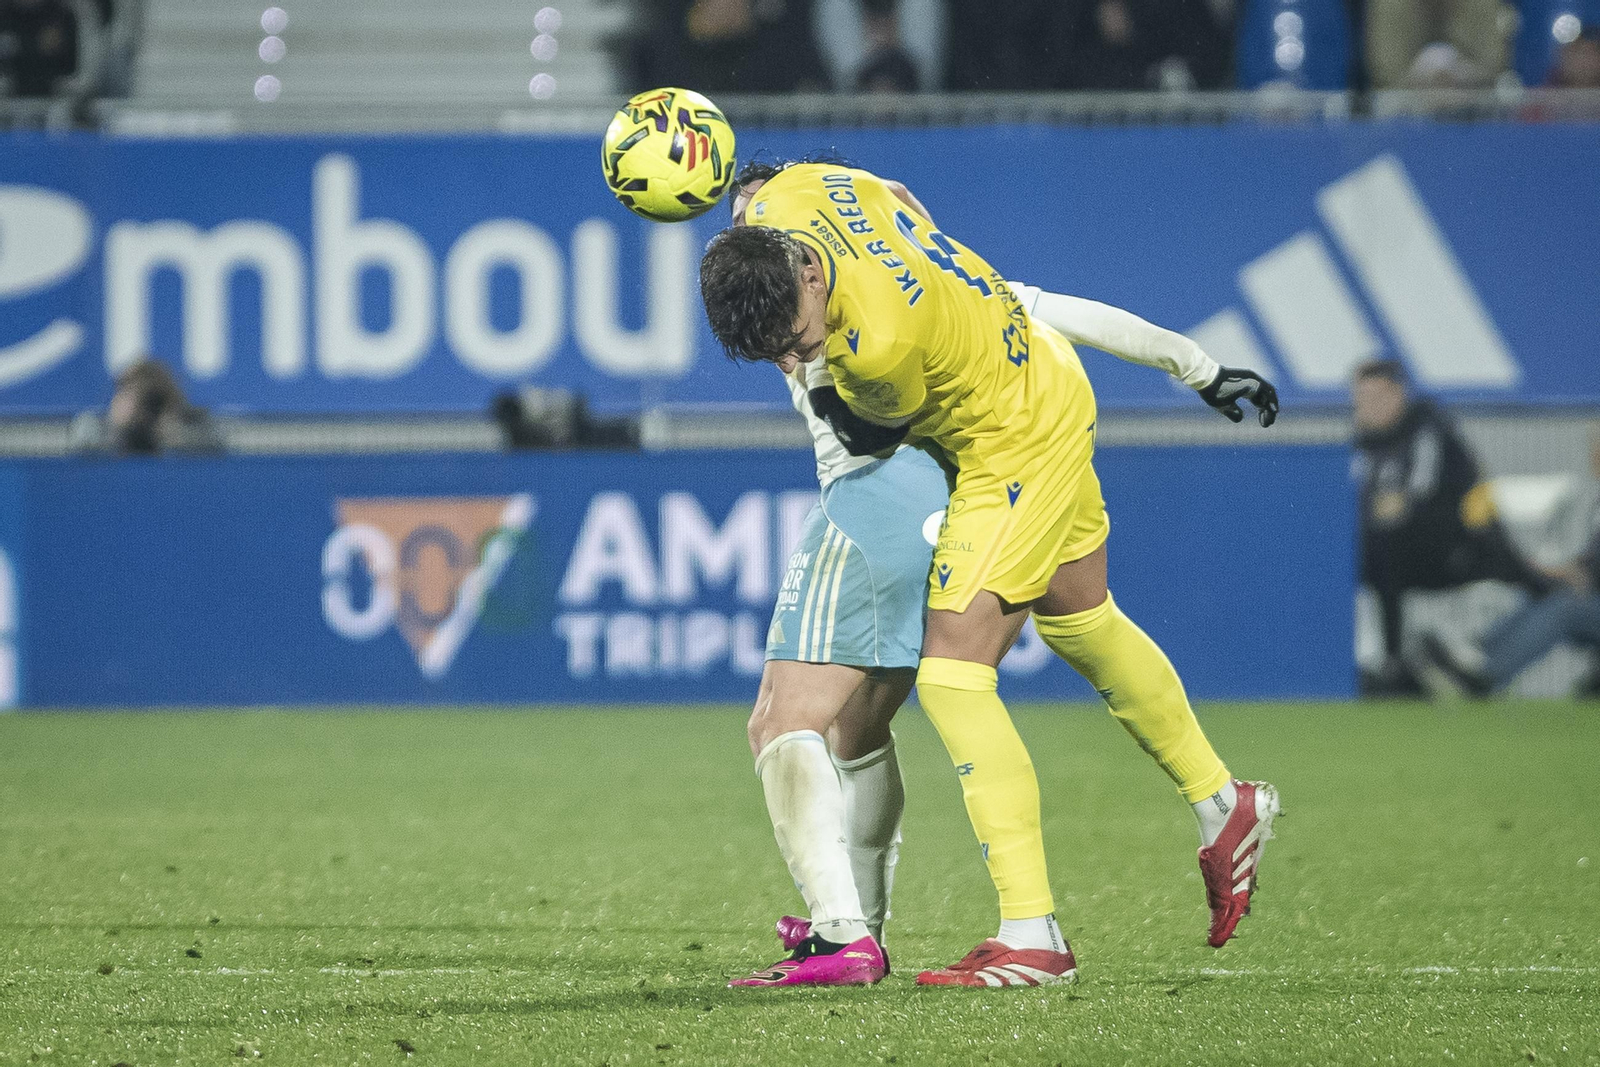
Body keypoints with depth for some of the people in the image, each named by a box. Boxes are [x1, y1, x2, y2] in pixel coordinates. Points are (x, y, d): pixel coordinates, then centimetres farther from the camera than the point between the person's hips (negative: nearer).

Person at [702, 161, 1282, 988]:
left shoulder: (880, 345, -40)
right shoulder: (791, 195, -20)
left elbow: (894, 422, -15)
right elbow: (894, 197, 4)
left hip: (1019, 447, -9)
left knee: (952, 673, -13)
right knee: (1080, 623, 26)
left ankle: (1031, 936, -12)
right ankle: (1223, 804, 45)